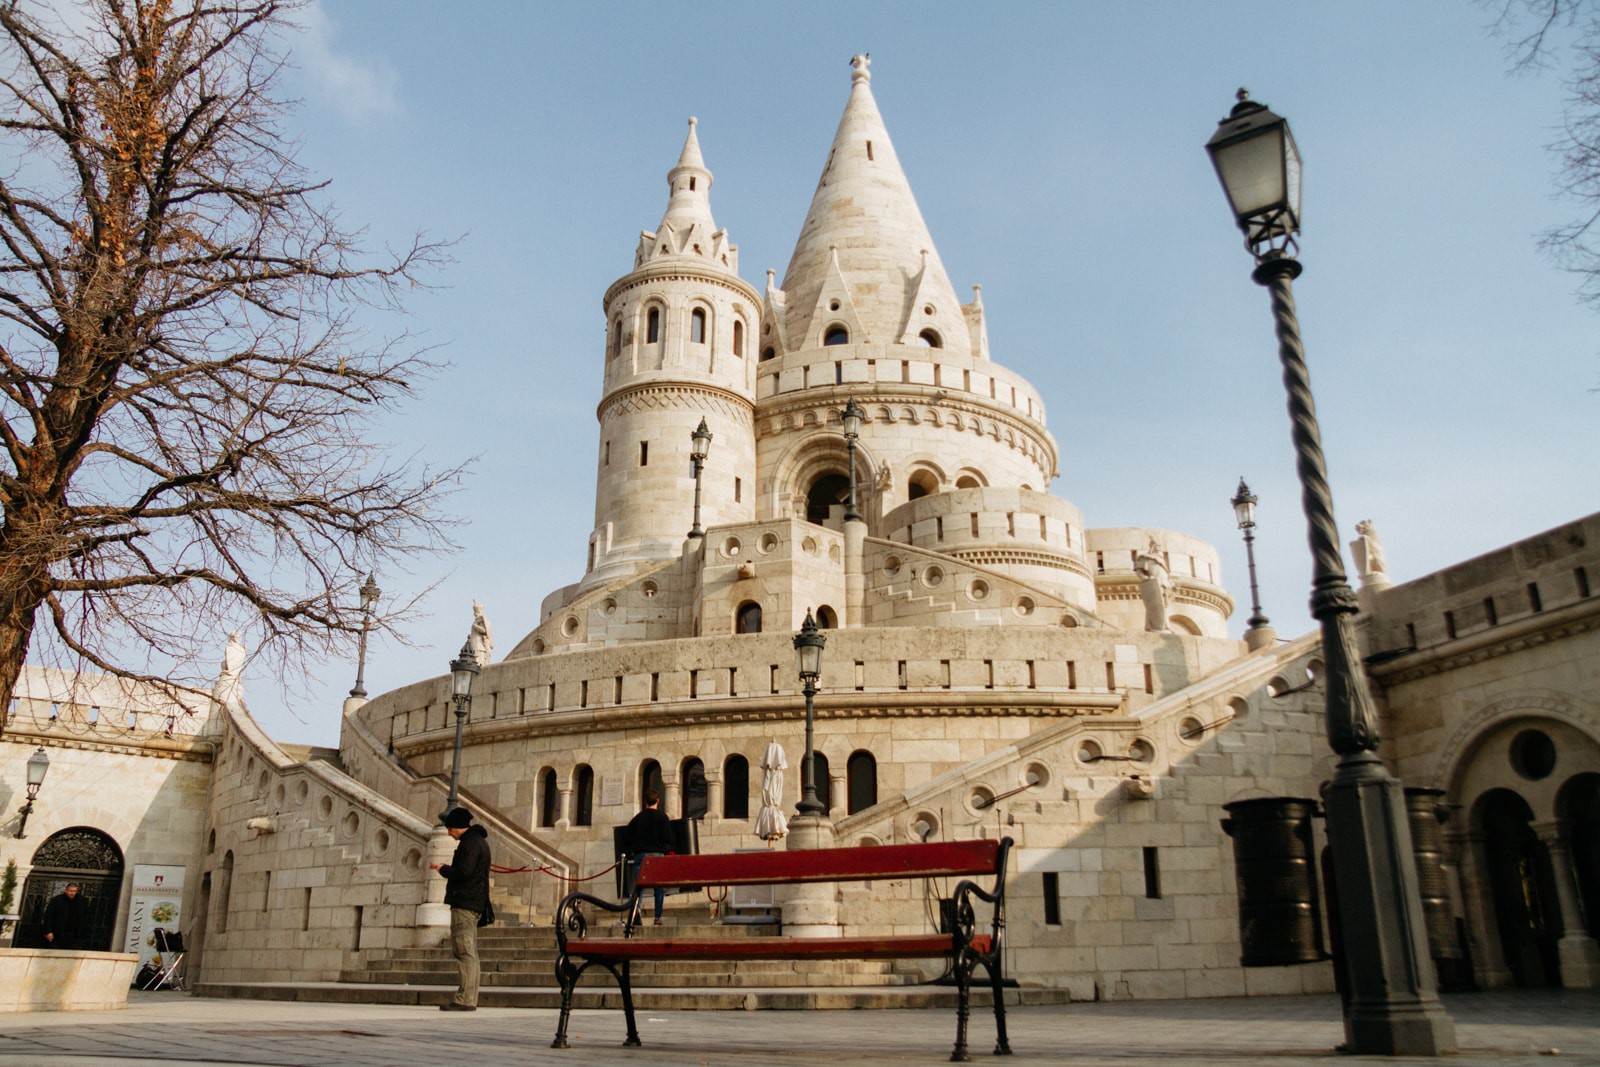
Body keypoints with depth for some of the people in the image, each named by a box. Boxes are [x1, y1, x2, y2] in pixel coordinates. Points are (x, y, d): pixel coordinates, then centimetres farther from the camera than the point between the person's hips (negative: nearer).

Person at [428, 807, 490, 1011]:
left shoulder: (470, 843, -12)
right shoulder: (478, 840, 20)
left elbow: (463, 873, -19)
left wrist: (443, 868, -4)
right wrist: (447, 869, 17)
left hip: (464, 903, -11)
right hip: (475, 903, 11)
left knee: (464, 952, -11)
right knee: (469, 953, 11)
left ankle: (465, 999, -12)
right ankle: (469, 999, 13)